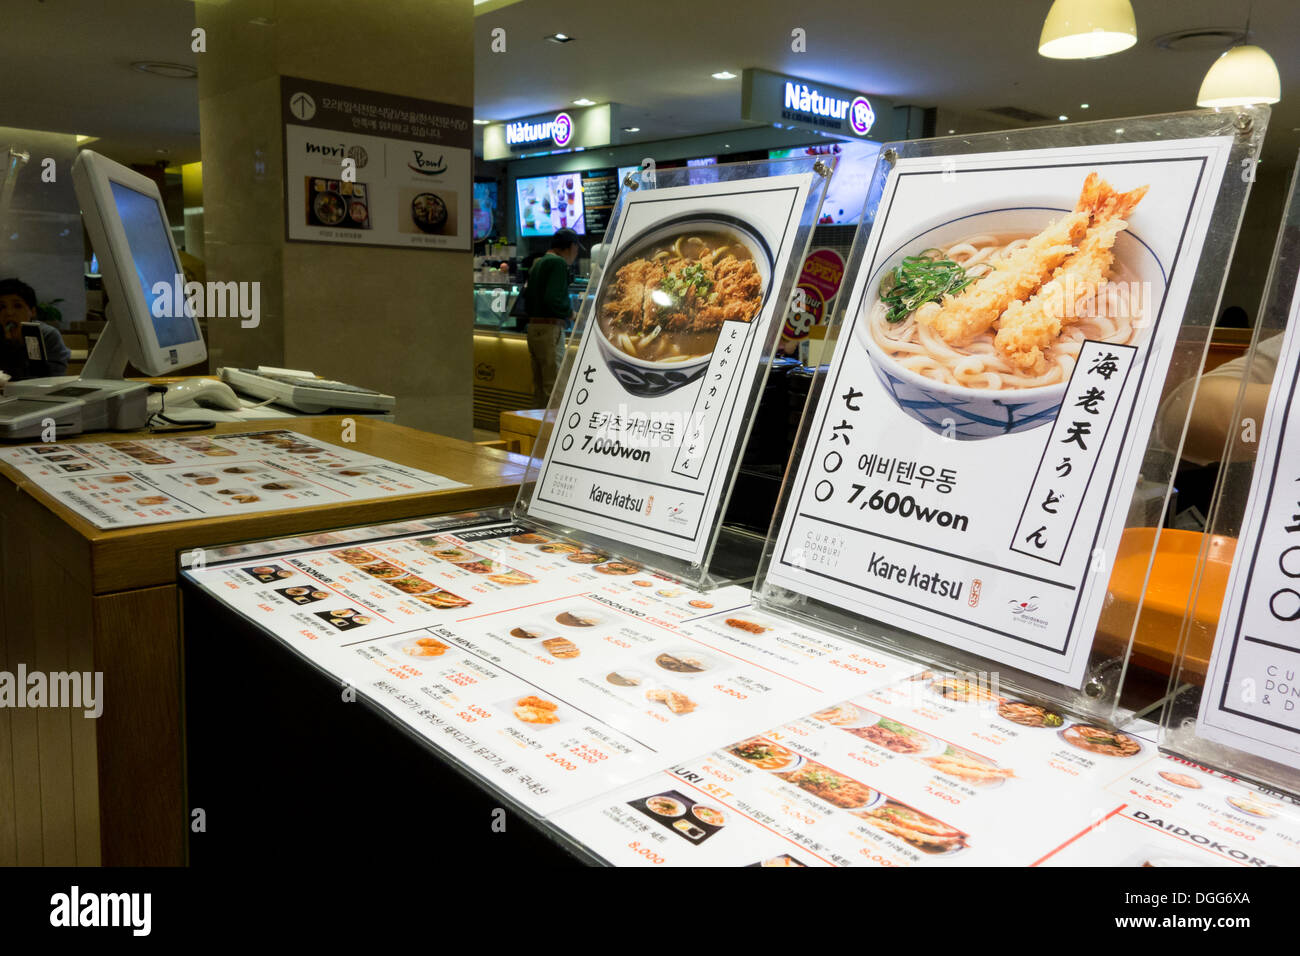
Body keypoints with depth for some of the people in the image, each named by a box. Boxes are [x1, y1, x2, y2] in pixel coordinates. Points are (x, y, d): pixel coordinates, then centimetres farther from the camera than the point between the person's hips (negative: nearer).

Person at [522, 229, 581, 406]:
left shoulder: (537, 264, 19)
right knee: (555, 386, -11)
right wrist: (571, 313, -7)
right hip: (550, 328, -9)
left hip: (533, 326, 10)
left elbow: (527, 298, 21)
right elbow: (553, 300, -20)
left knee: (540, 385, 13)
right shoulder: (558, 263, -9)